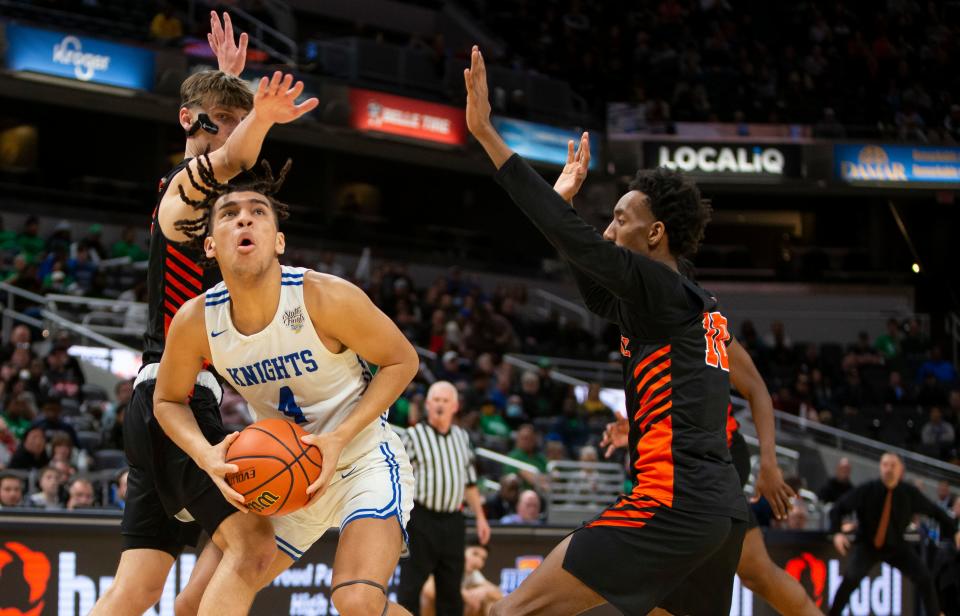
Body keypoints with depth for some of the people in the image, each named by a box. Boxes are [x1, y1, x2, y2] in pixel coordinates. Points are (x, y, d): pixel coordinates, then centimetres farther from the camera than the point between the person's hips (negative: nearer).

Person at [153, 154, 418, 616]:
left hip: (365, 461, -5)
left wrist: (341, 437, -22)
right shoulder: (195, 321, -13)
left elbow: (402, 361, -11)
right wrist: (208, 457, -17)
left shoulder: (325, 298, -24)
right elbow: (167, 400, 4)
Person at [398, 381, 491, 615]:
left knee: (451, 587, 8)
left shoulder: (462, 437, 15)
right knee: (410, 586, -6)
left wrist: (480, 516, 18)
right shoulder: (414, 436, -1)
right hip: (421, 519, -5)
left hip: (453, 521, 5)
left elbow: (469, 482, 22)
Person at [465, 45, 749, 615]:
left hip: (674, 502, -10)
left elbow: (570, 234, -11)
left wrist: (486, 133, -10)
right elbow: (602, 296, 38)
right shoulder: (703, 306, 23)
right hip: (726, 506, 10)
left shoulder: (659, 286, -3)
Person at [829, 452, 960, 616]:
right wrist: (837, 533, -25)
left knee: (925, 578, -7)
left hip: (896, 547, 3)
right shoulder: (866, 490, -17)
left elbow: (934, 511, 4)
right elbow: (838, 509, -9)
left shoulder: (909, 493, -10)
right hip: (866, 546, -3)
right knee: (851, 578, -26)